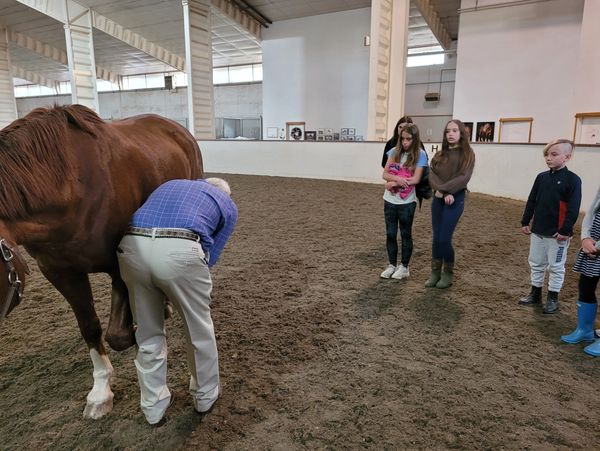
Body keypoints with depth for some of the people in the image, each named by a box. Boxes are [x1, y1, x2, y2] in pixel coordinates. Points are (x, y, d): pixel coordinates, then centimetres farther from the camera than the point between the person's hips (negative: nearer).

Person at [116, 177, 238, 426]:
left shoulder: (170, 185, 37)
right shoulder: (229, 206, 26)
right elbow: (209, 255, 17)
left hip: (131, 247, 4)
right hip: (179, 251, -4)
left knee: (148, 335, 24)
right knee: (199, 331, 22)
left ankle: (154, 407, 39)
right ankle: (205, 396, 42)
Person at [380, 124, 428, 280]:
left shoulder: (420, 155, -6)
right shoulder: (394, 151, 4)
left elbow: (416, 179, -14)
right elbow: (385, 174, -1)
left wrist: (393, 183, -14)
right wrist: (398, 178, -20)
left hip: (407, 202, -4)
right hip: (389, 200, 4)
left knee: (405, 234, 9)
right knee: (390, 234, 9)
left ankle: (404, 267, 21)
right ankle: (392, 265, 22)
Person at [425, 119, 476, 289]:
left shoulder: (467, 154, -1)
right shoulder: (439, 155, 12)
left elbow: (463, 178, -12)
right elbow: (432, 175, -1)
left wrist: (443, 189, -17)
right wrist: (443, 192, -16)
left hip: (455, 200, -4)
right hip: (437, 200, 5)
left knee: (444, 238, -6)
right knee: (436, 238, 7)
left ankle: (448, 273, 14)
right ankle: (435, 272, 19)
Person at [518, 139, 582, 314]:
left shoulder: (572, 180, -10)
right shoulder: (541, 177, 5)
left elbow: (573, 208, -14)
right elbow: (531, 201, 10)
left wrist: (566, 230, -17)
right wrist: (525, 222, 9)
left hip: (557, 234, -6)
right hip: (537, 231, 6)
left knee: (556, 266, 7)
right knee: (536, 263, 15)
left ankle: (553, 298, 19)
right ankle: (535, 293, 28)